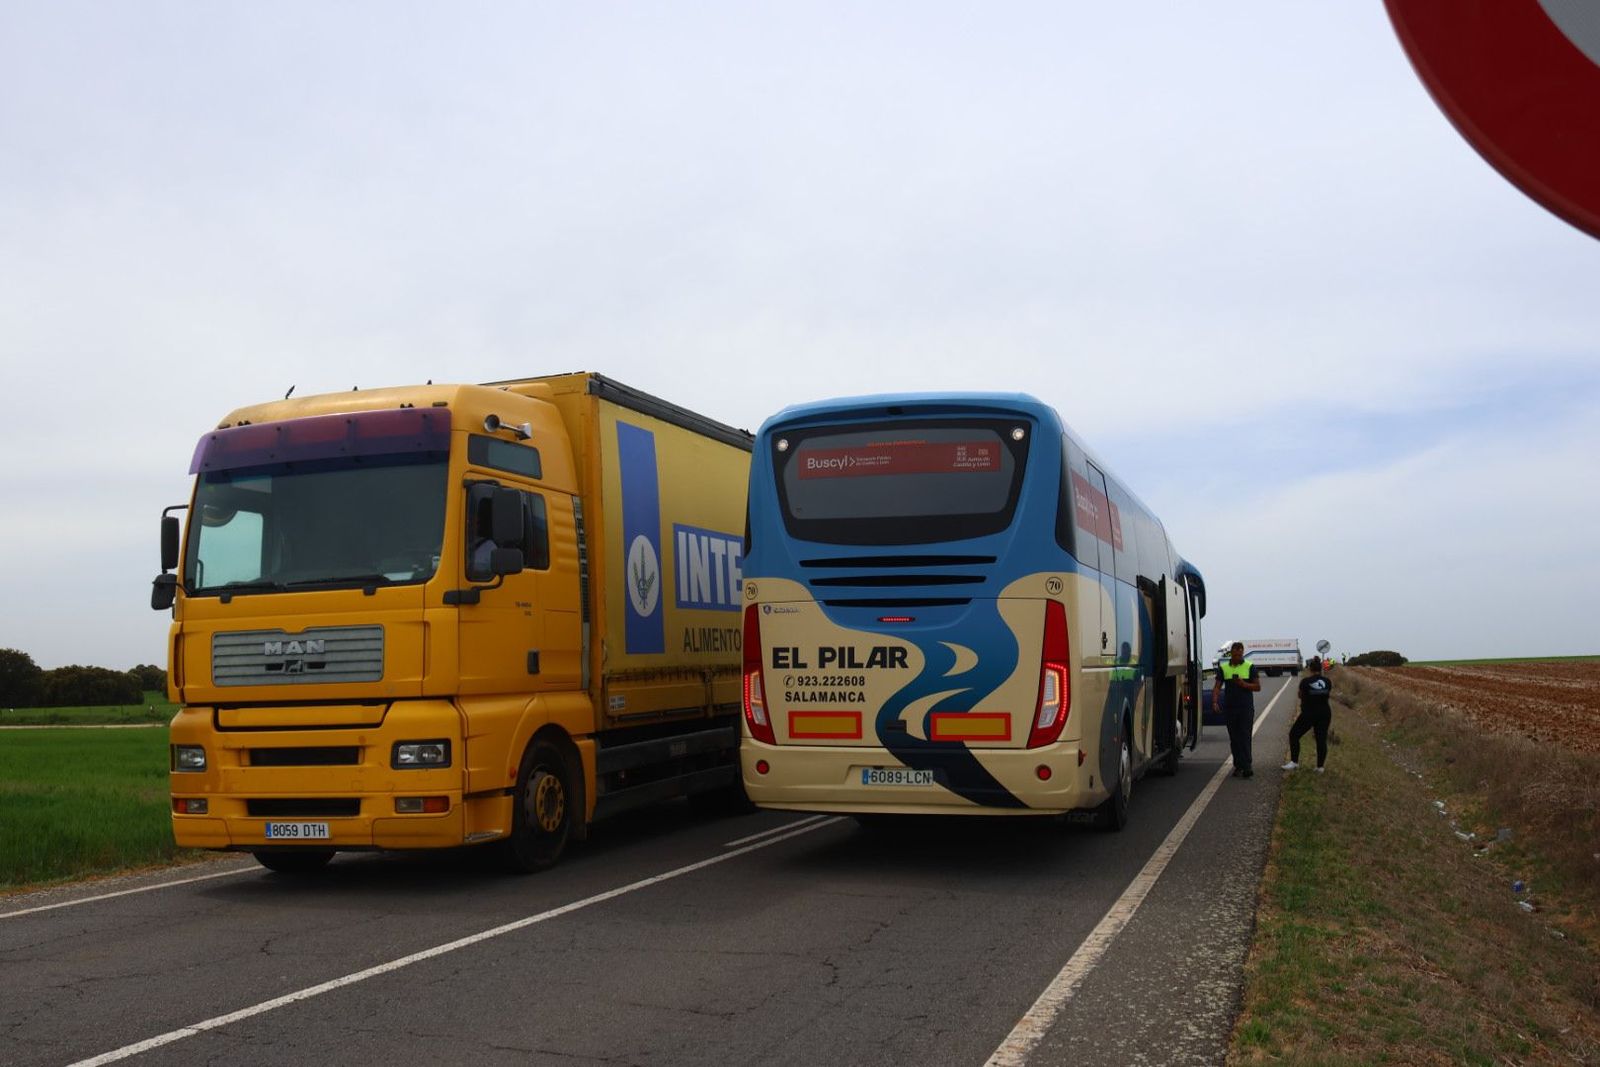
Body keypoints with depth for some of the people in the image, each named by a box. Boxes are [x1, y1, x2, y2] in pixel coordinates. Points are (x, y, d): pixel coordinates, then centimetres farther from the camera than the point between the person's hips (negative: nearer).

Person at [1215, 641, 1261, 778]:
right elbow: (1217, 686, 2)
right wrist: (1215, 701, -14)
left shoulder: (1250, 667, 3)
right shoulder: (1223, 668, 7)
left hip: (1246, 708, -2)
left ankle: (1246, 768, -12)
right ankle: (1238, 766, 13)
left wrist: (1244, 684, -15)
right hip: (1229, 708, 2)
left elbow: (1258, 687, 3)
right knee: (1234, 738, 6)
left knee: (1245, 737, -9)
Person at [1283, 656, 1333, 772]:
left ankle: (1294, 762, 3)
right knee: (1322, 739, 8)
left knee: (1294, 735, 8)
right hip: (1325, 713, 4)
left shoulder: (1306, 681, -11)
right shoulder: (1327, 681, 0)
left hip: (1309, 714, -4)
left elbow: (1300, 696, 3)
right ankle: (1320, 766, 6)